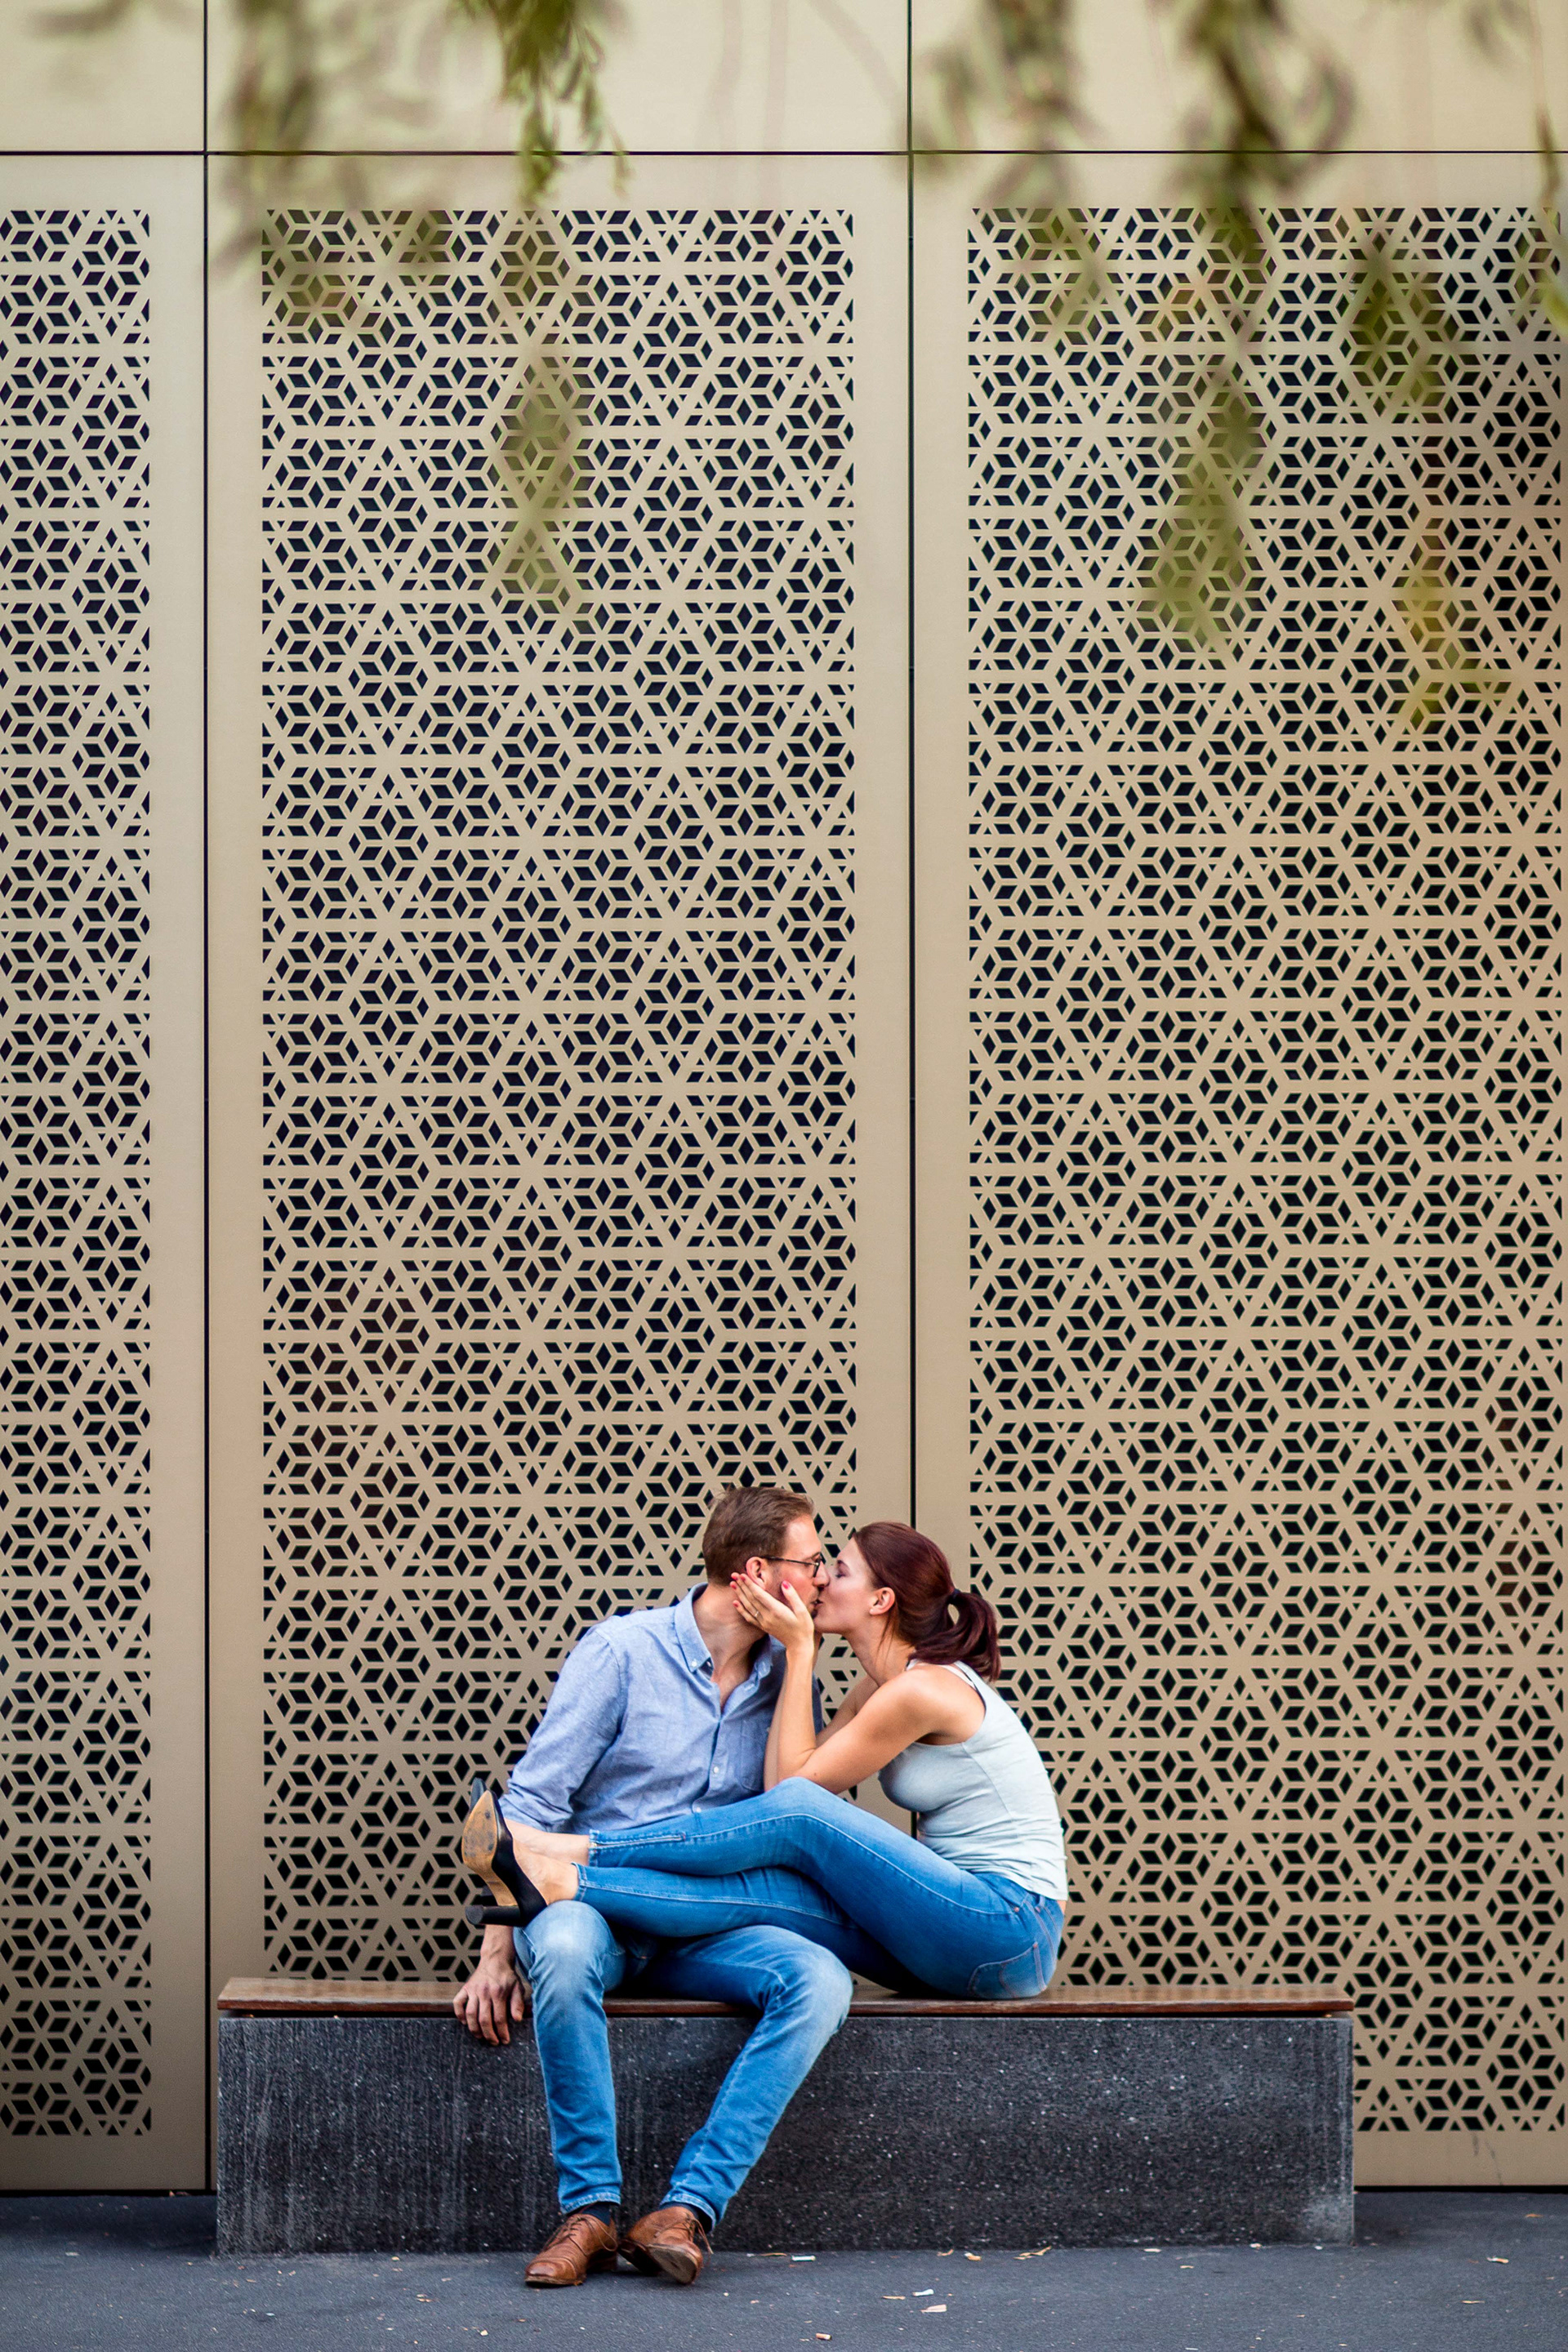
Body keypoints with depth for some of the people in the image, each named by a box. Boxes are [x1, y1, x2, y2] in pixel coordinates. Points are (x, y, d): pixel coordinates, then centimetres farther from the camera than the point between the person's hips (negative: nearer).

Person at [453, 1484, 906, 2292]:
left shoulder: (784, 1678, 11)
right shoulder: (622, 1650, -4)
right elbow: (532, 1801, -7)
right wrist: (497, 1951, -14)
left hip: (704, 1930, 4)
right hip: (591, 1902, -4)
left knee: (818, 1978, -27)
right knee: (564, 1949, -40)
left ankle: (688, 2209, -32)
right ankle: (590, 2209, -30)